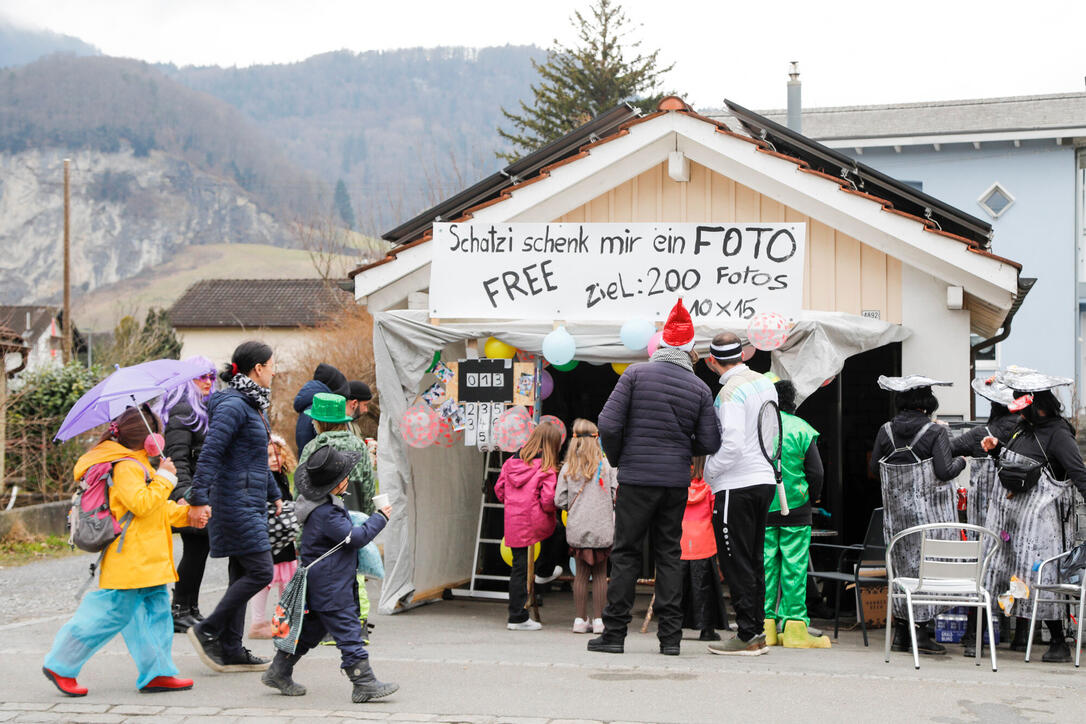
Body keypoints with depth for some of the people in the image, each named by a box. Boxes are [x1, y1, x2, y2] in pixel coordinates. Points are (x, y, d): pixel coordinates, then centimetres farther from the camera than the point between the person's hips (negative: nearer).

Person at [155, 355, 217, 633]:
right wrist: (182, 494, -30)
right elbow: (177, 458, -20)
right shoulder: (182, 411, -11)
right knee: (195, 551, -7)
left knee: (199, 550, 11)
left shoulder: (205, 409, 19)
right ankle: (180, 611, 0)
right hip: (193, 495, -9)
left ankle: (191, 609, 18)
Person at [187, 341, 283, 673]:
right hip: (237, 502, -10)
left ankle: (231, 649, 14)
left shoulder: (252, 405, 16)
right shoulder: (233, 405, -15)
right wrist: (199, 499, -26)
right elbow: (210, 453, -22)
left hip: (250, 502, 10)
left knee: (242, 574, 10)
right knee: (260, 571, -10)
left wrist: (275, 495, 31)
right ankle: (207, 631, -1)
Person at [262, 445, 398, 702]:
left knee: (311, 628, 18)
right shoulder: (325, 513, -25)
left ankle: (278, 672, 25)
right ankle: (364, 684, -3)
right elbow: (355, 537, -20)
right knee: (347, 631, -6)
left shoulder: (321, 502, 7)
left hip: (320, 583, 11)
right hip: (331, 587, -11)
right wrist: (380, 518, -10)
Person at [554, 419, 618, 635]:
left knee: (581, 573, 10)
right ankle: (598, 619, 7)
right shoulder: (606, 465, -4)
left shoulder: (568, 468, -1)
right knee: (600, 573, 7)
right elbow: (616, 495, -4)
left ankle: (580, 619, 11)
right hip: (602, 527, -1)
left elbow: (559, 501, -3)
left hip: (577, 528, 1)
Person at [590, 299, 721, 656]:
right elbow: (710, 443, 2)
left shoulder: (636, 374, -4)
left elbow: (609, 425, -9)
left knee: (626, 553, 3)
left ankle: (614, 631, 4)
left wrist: (617, 459, 8)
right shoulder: (700, 388, 3)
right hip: (677, 480, 2)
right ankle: (670, 635, 7)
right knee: (670, 554, 9)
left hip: (636, 478, -2)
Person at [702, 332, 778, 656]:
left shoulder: (730, 392, -16)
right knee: (754, 561, 14)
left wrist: (708, 471, -9)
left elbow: (732, 445, -23)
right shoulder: (766, 383, 10)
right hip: (765, 480, 8)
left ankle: (748, 636, -1)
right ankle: (758, 631, 17)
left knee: (737, 563, -2)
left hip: (736, 485, -8)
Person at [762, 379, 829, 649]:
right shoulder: (801, 429, -4)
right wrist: (812, 498, 12)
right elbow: (816, 472, -4)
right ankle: (794, 627, 1)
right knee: (794, 568, 1)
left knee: (764, 566, 5)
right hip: (795, 509, -2)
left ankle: (765, 626, 6)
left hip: (762, 509, 2)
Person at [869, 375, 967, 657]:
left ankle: (901, 632, 15)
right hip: (930, 511, -4)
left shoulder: (885, 431, 0)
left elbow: (875, 470, 3)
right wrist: (961, 461, 4)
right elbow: (945, 471, -15)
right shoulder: (935, 432, -11)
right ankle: (921, 632, -1)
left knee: (902, 566, 12)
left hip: (896, 511, 4)